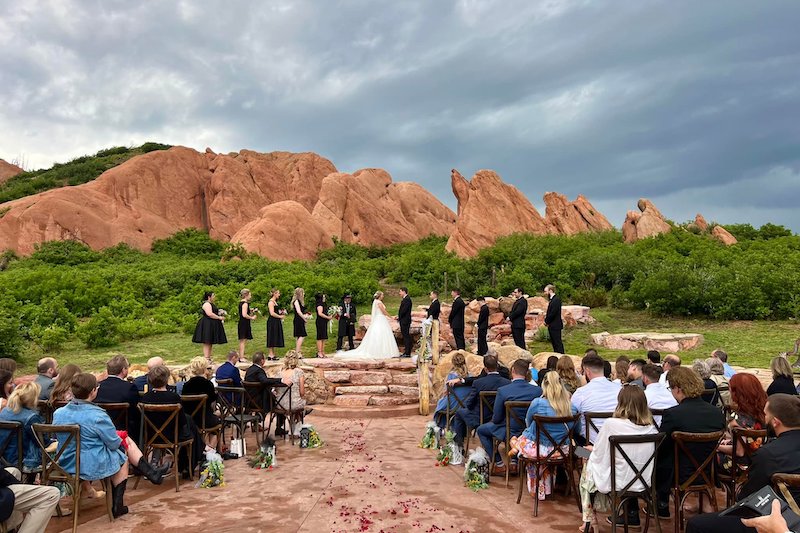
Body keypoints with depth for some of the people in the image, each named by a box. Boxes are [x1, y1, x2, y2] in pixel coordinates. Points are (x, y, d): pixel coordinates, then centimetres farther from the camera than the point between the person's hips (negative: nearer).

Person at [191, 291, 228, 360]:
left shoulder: (211, 304, 20)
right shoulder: (206, 304, -13)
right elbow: (209, 314, -24)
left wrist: (220, 313, 14)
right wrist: (219, 317, -17)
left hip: (212, 325, 11)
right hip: (207, 325, -11)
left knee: (210, 343, 10)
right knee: (207, 343, -10)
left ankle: (209, 359, 13)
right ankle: (206, 359, -11)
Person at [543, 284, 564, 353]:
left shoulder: (556, 299, -16)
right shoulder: (552, 299, 15)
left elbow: (553, 313, -21)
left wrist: (547, 322, -11)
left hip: (555, 325, -10)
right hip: (552, 325, 10)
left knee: (558, 343, -7)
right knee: (554, 343, 13)